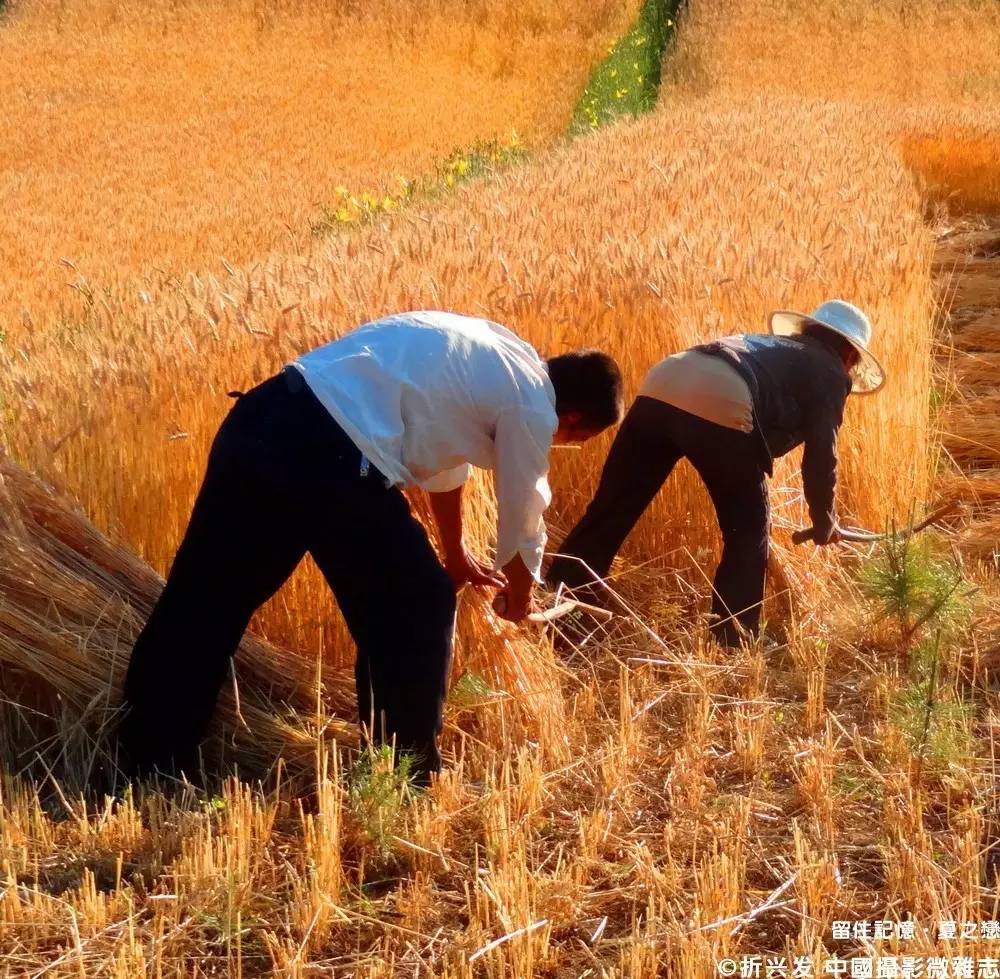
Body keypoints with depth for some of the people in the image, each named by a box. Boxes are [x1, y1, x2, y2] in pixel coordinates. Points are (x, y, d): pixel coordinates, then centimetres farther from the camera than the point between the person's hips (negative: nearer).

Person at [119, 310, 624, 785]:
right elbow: (523, 521, 17)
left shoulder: (486, 355, 28)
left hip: (258, 418, 9)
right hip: (329, 455, -9)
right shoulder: (530, 405, 4)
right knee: (416, 611, 10)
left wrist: (456, 556, 55)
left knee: (201, 607, 13)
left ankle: (148, 773, 22)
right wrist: (520, 596, 38)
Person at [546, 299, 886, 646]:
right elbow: (820, 455, 16)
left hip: (661, 388, 7)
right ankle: (732, 637, 14)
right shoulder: (831, 375, 21)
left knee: (611, 511, 11)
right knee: (748, 531, 13)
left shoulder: (768, 343, 41)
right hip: (720, 408, -7)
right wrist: (824, 523, 29)